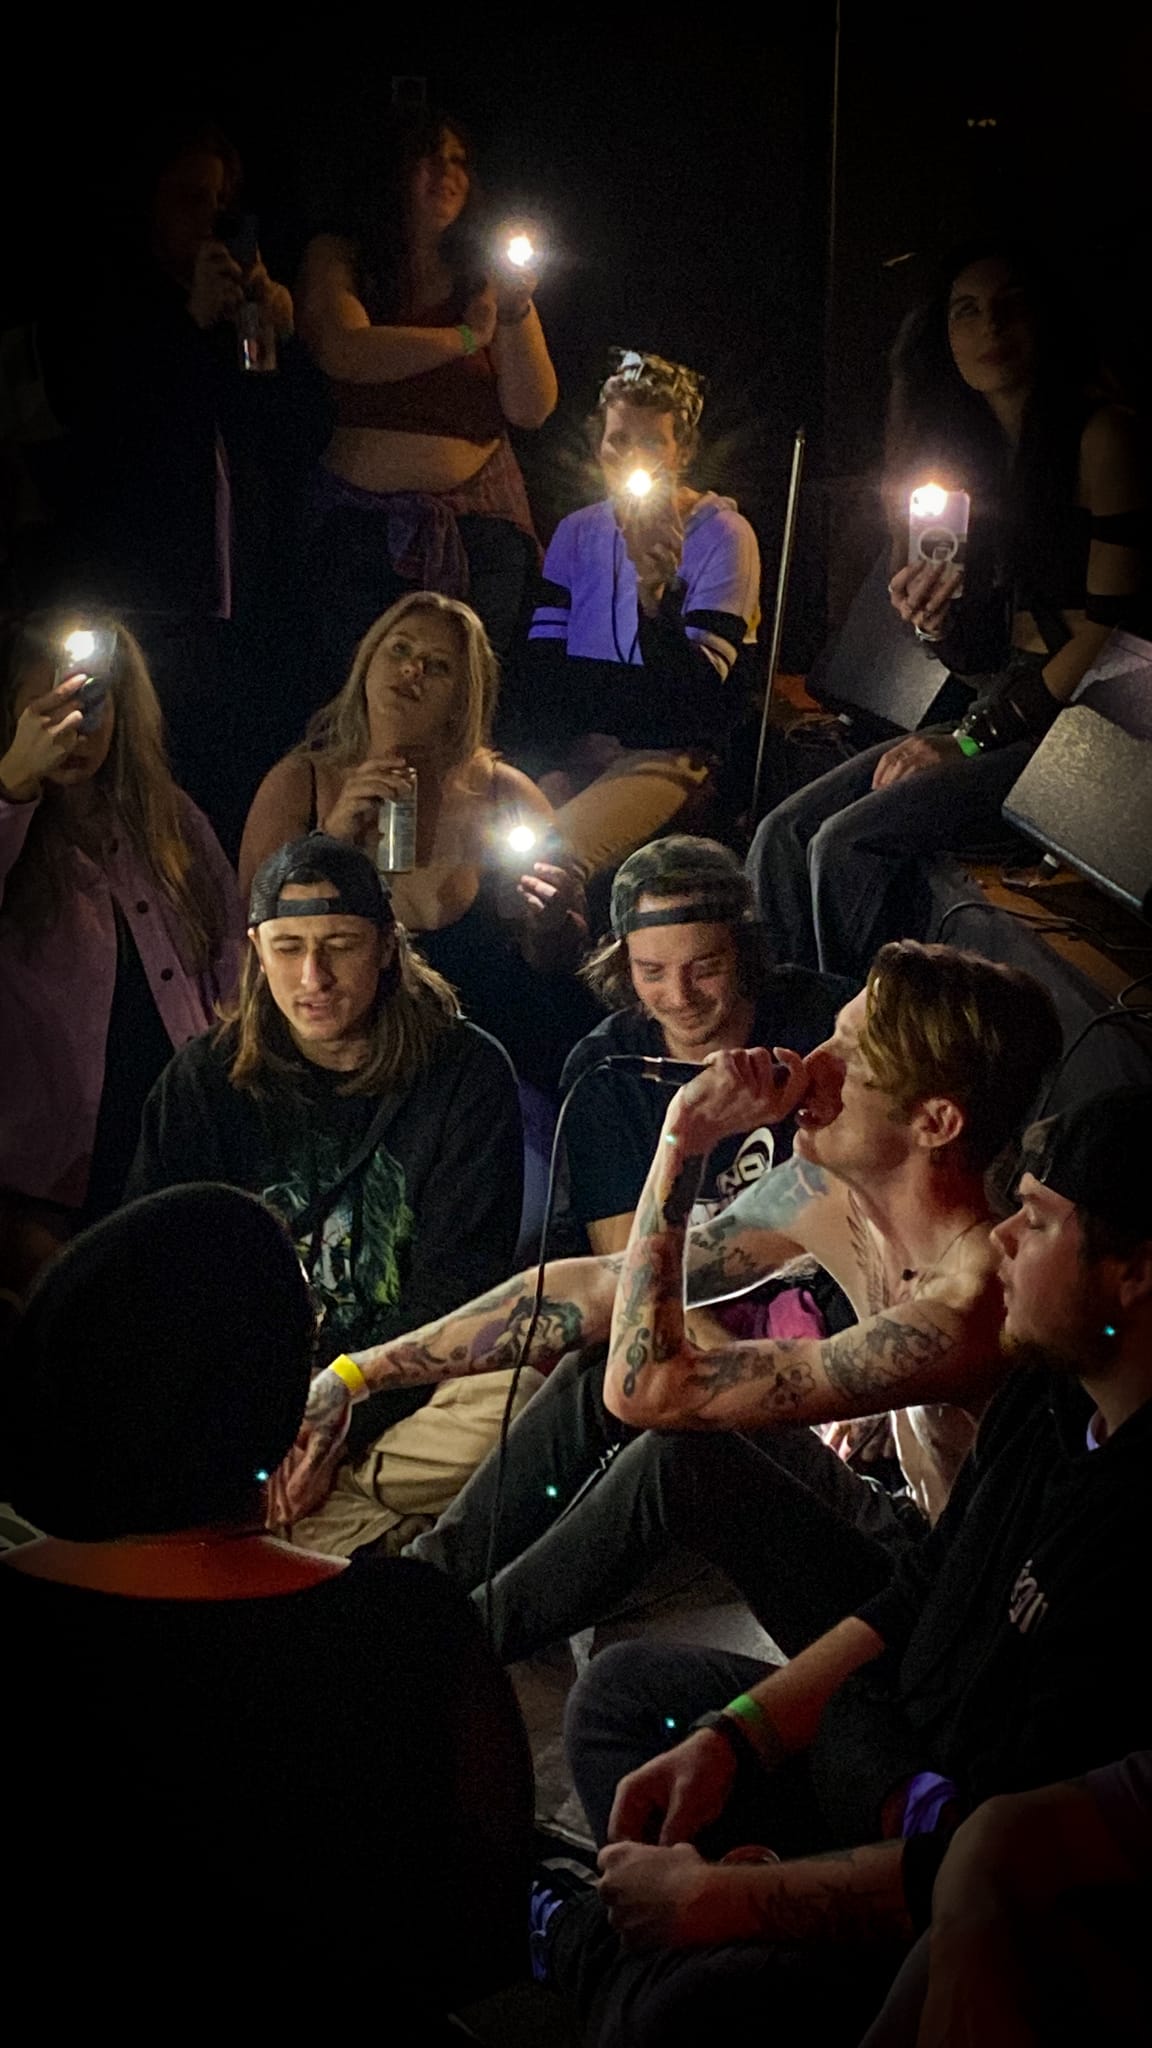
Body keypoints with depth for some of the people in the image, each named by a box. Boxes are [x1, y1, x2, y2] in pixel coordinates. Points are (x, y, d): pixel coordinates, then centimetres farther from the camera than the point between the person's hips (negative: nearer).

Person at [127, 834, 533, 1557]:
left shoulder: (467, 1072, -1)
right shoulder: (205, 1080, 7)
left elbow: (453, 1293, -6)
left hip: (407, 1392, -2)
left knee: (513, 1409, -34)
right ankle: (386, 1541, -25)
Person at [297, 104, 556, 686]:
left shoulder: (484, 274, 9)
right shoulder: (337, 258, 5)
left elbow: (531, 410, 2)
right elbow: (343, 352, -16)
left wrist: (516, 313, -13)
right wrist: (467, 337, -10)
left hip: (478, 521, 1)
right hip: (364, 515, -1)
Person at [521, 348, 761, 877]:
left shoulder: (723, 536, -3)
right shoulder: (577, 531, 14)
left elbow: (698, 697, -13)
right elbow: (541, 664, 11)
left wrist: (657, 591, -29)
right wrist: (566, 745, -9)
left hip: (667, 754, -5)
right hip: (574, 753, 5)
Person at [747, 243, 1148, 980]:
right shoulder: (975, 454, 15)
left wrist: (973, 740, -12)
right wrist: (940, 620, -8)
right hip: (1006, 718, 8)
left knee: (852, 841, -23)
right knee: (784, 833, -8)